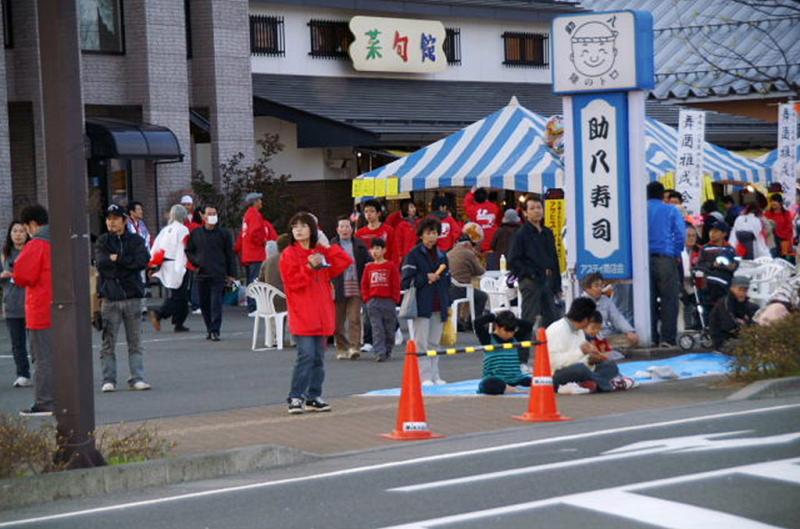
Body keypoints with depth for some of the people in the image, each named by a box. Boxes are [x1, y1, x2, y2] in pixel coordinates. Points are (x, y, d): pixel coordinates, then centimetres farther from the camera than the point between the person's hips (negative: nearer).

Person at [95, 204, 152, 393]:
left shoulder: (135, 240, 8)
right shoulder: (102, 242, 7)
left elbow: (143, 260, -9)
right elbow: (101, 262, -10)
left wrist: (117, 259, -10)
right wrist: (128, 262, -10)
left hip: (132, 295, 1)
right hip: (110, 297, -1)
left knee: (135, 342, 3)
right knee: (108, 342, -1)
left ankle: (137, 378, 7)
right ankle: (108, 380, 5)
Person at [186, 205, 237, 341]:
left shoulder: (223, 234, 4)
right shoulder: (195, 234, 9)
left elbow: (230, 254, 6)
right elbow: (188, 251, 17)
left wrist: (231, 274, 2)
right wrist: (195, 261, -3)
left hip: (218, 275, -3)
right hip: (201, 274, 3)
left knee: (216, 303, -9)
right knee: (204, 304, 7)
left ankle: (215, 330, -9)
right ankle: (209, 329, 19)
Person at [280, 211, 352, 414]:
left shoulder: (322, 252, 12)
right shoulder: (289, 255, -3)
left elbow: (345, 262, 6)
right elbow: (293, 281, -12)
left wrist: (328, 247, -1)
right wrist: (310, 267, -20)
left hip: (322, 315, 5)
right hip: (302, 316, -5)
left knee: (319, 358, 9)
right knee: (306, 355, -13)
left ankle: (314, 397, 17)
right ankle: (296, 398, -6)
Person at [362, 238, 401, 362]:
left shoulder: (391, 266, 0)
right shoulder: (368, 267, 8)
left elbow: (396, 285, 0)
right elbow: (364, 285, 12)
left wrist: (395, 299, -4)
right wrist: (367, 299, 3)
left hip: (388, 301, -1)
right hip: (373, 302, 1)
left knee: (389, 329, 6)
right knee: (377, 329, -6)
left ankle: (387, 351, 19)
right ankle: (379, 353, -11)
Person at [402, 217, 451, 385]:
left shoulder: (442, 255, 15)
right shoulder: (414, 255, -3)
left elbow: (447, 281, 21)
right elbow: (407, 281, -9)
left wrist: (448, 304, 17)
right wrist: (426, 278, -15)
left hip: (438, 307, 5)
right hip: (422, 306, -5)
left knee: (435, 342, 9)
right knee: (422, 343, -4)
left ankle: (434, 376, 15)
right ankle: (425, 377, -3)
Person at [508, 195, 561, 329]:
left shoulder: (548, 233, 14)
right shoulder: (521, 234, -4)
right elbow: (513, 261, -8)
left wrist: (557, 285, 15)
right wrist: (530, 273, -15)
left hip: (548, 281, 6)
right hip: (530, 281, -6)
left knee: (550, 318, 8)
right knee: (530, 321, -6)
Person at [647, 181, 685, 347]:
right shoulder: (671, 211, 2)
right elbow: (680, 234, -5)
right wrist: (677, 254, 6)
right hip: (665, 258, -3)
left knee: (648, 300, 7)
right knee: (669, 299, -1)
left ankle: (651, 338, 7)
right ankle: (667, 338, -7)